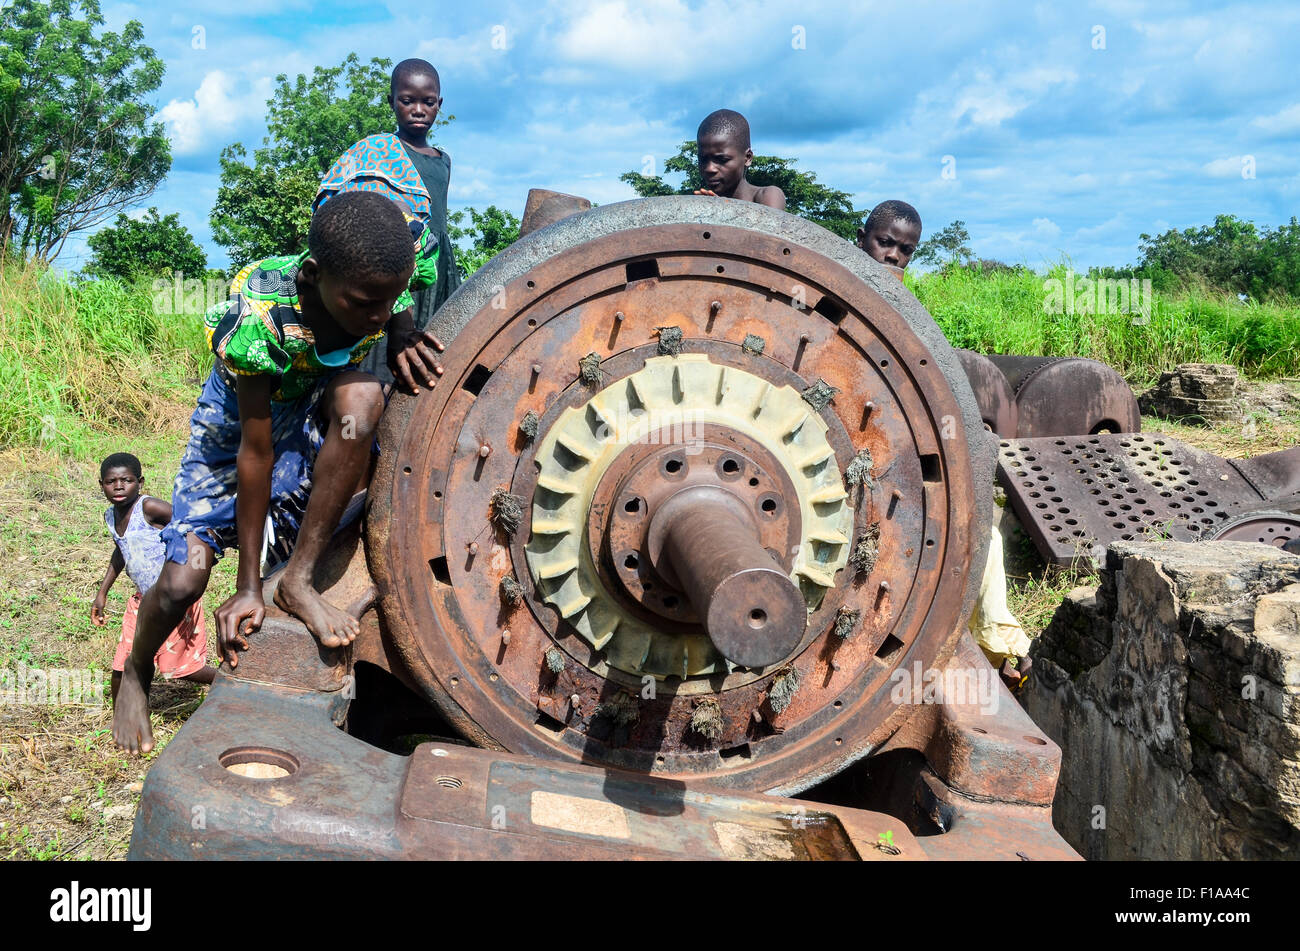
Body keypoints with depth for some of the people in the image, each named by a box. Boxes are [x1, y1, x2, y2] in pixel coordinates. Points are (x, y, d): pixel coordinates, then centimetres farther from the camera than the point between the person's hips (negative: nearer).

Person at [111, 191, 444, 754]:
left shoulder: (382, 279, -28)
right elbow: (256, 452, -32)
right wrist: (248, 587, -25)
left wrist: (402, 332, -25)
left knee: (360, 395, -35)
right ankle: (134, 676, 26)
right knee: (182, 580, -11)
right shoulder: (259, 317, -38)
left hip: (317, 416, 3)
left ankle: (297, 581, -23)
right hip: (239, 419, -2)